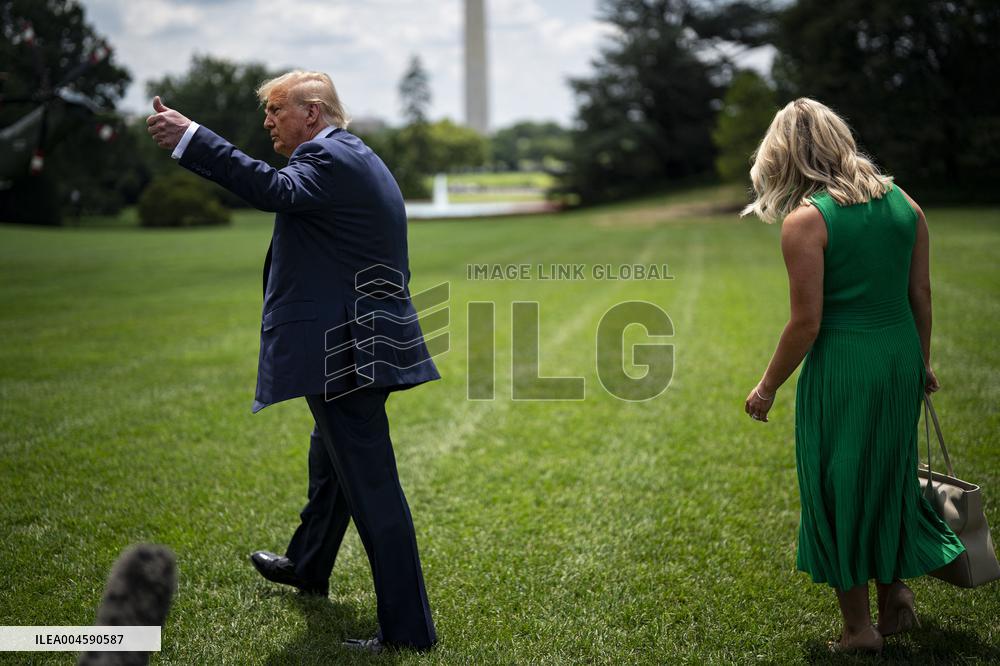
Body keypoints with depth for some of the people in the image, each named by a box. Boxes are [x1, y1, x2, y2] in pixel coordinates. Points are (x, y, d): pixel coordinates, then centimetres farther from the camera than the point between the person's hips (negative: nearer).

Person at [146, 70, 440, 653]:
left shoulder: (332, 156, -15)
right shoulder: (356, 157, 18)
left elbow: (279, 191, -33)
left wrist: (190, 138, -36)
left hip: (345, 351, -11)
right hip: (360, 340, 11)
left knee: (371, 486, -6)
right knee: (331, 460, 27)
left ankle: (408, 628, 0)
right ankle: (307, 566, 49)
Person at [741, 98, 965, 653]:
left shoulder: (804, 221, -14)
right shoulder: (902, 202, 4)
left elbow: (807, 322, -15)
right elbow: (921, 294, 9)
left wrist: (767, 388, -4)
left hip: (842, 365, -6)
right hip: (901, 355, 6)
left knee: (837, 488, 9)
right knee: (888, 476, 23)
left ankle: (858, 626, 20)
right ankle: (896, 593, 29)